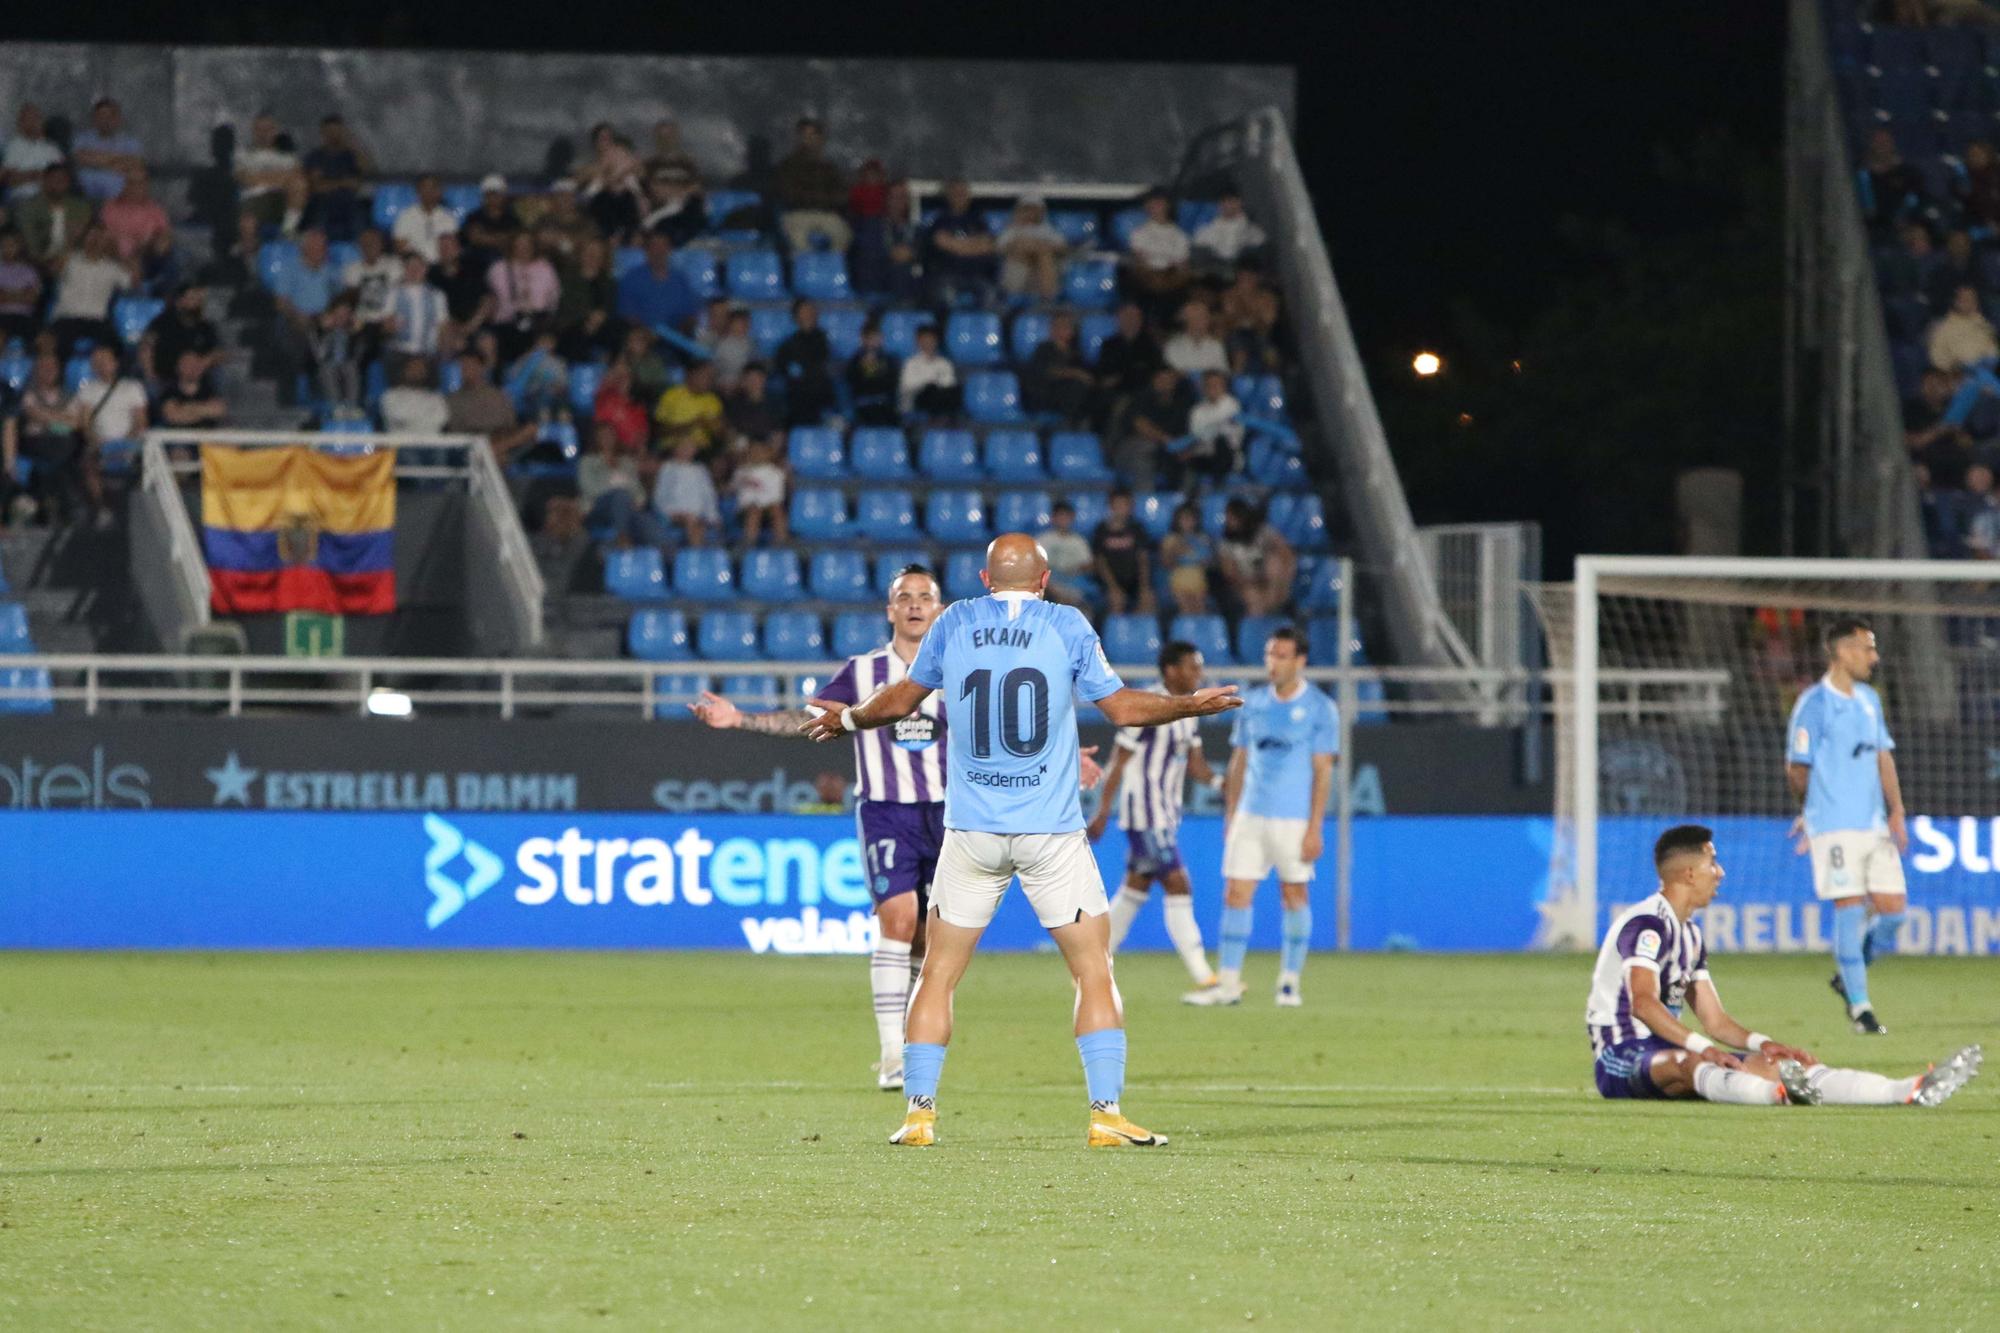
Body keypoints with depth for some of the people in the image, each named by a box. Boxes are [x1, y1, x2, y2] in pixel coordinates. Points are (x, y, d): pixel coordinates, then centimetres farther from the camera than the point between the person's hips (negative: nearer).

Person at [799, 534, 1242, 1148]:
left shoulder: (953, 623, 5)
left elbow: (900, 701, 15)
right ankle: (1106, 1115, -4)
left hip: (971, 833, 2)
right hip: (1053, 832, -2)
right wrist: (1192, 705, 20)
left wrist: (846, 718, 35)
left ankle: (919, 1114, 4)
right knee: (1094, 972, 4)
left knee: (938, 973, 10)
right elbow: (1123, 708, 4)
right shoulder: (1068, 625, 0)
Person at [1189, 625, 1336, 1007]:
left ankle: (1290, 982, 13)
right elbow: (1239, 761, 14)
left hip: (1295, 819, -4)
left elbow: (1323, 771, -7)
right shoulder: (1253, 703, 9)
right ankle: (1228, 983, -3)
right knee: (1236, 893, -4)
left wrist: (1315, 828, -11)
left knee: (1294, 895, 2)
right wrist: (1230, 814, 10)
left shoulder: (1320, 708, -4)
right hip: (1250, 815, 4)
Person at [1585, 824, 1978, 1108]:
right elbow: (1643, 1003, -27)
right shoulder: (1648, 924, -13)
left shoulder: (1690, 934, 19)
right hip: (1620, 1057, -9)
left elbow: (1713, 1019, 18)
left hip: (1664, 1051, 9)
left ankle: (1911, 1091, -19)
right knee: (1690, 1066, -41)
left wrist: (1762, 1044, 0)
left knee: (1772, 1065, -5)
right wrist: (1702, 1047, -36)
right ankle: (1781, 1093, -74)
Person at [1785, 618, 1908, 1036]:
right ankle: (1859, 1007, -2)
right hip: (1836, 828, -7)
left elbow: (1883, 758, 17)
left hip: (1875, 825, 7)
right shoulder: (1814, 704, -8)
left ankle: (1848, 976, 24)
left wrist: (1896, 811, 5)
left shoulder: (1869, 699, 15)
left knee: (1892, 908, 2)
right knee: (1851, 908, -8)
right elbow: (1797, 770, -3)